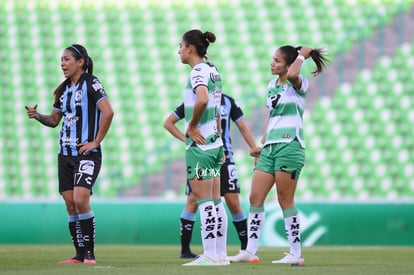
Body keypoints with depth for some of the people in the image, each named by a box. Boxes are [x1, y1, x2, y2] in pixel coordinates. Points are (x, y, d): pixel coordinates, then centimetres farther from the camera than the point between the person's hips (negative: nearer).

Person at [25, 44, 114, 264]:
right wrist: (37, 116, 1)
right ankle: (80, 255, 10)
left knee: (81, 200, -18)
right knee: (70, 204, 4)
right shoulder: (64, 89, 14)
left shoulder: (90, 83, -9)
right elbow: (54, 120, 21)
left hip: (87, 153, -8)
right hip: (65, 153, 8)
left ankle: (90, 254, -11)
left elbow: (107, 112, -19)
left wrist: (96, 142, -17)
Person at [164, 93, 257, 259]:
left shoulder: (228, 102, 6)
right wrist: (186, 139, -4)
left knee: (233, 202, -4)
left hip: (223, 157, 1)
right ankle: (185, 250, 0)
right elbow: (168, 123, 9)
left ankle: (246, 247, 7)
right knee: (193, 202, -7)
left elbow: (243, 128, 10)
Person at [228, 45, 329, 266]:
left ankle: (296, 254, 1)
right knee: (255, 198, 1)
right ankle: (250, 252, 3)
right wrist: (262, 144, 20)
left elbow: (291, 75, -30)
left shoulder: (298, 85, -5)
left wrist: (302, 55, -14)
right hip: (270, 148, 8)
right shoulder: (272, 86, 17)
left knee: (285, 201, -6)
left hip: (289, 146, -8)